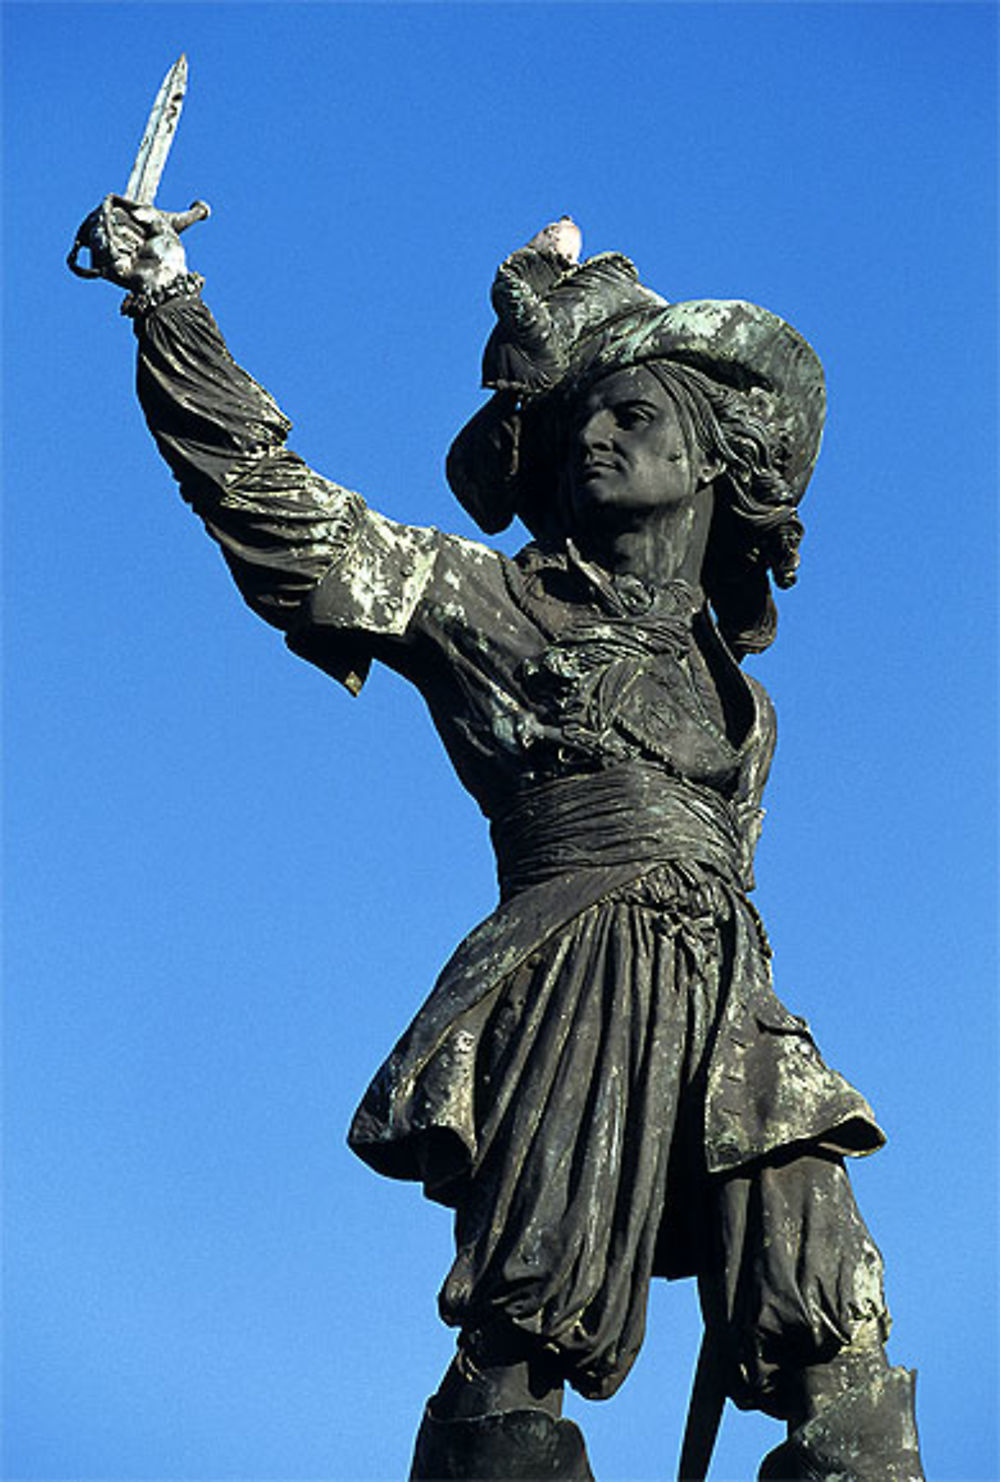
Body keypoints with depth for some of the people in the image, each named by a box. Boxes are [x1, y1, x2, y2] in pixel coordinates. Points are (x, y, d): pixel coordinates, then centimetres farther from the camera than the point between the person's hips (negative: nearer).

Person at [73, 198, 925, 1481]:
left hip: (726, 1019, 5)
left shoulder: (731, 694, 27)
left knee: (838, 1367, -8)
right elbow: (276, 508, 8)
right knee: (523, 1354, -15)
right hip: (575, 988, -4)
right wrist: (169, 307, 2)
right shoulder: (489, 604, 14)